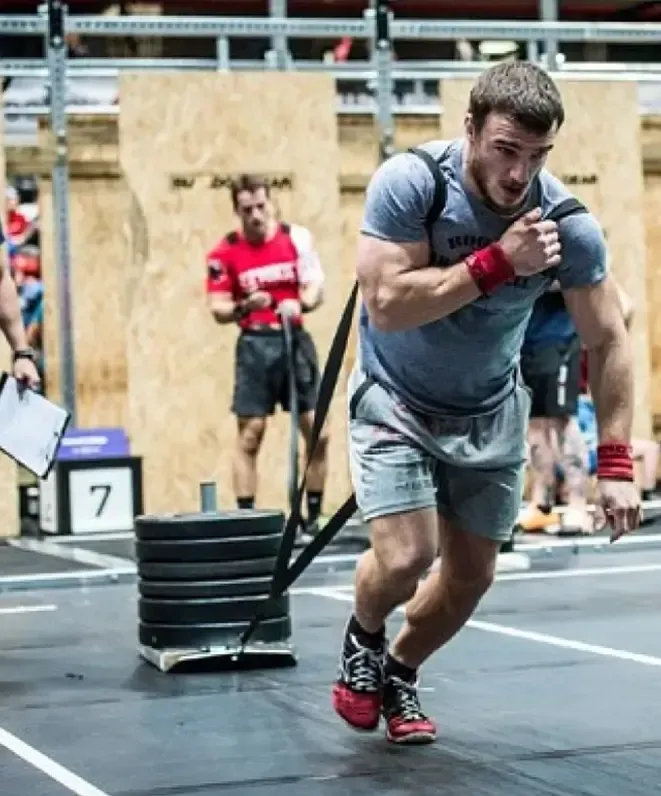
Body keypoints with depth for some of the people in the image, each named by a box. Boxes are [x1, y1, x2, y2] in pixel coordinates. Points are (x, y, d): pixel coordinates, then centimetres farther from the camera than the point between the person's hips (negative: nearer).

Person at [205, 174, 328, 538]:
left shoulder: (297, 237, 0)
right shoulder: (225, 252, -3)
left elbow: (316, 287, -2)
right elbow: (218, 309, -2)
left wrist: (299, 304, -23)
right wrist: (244, 307, -22)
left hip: (295, 339, 2)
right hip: (255, 346, -2)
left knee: (318, 433, 1)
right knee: (249, 435, -2)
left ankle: (313, 517, 12)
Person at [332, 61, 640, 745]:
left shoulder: (567, 224, -20)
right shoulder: (408, 182, -26)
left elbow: (606, 341, -10)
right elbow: (386, 304, -32)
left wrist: (614, 463, -15)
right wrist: (497, 262, -37)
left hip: (490, 415, 3)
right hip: (395, 403, -3)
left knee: (471, 576, 7)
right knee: (405, 559, -17)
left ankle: (399, 672, 36)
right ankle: (362, 638, 19)